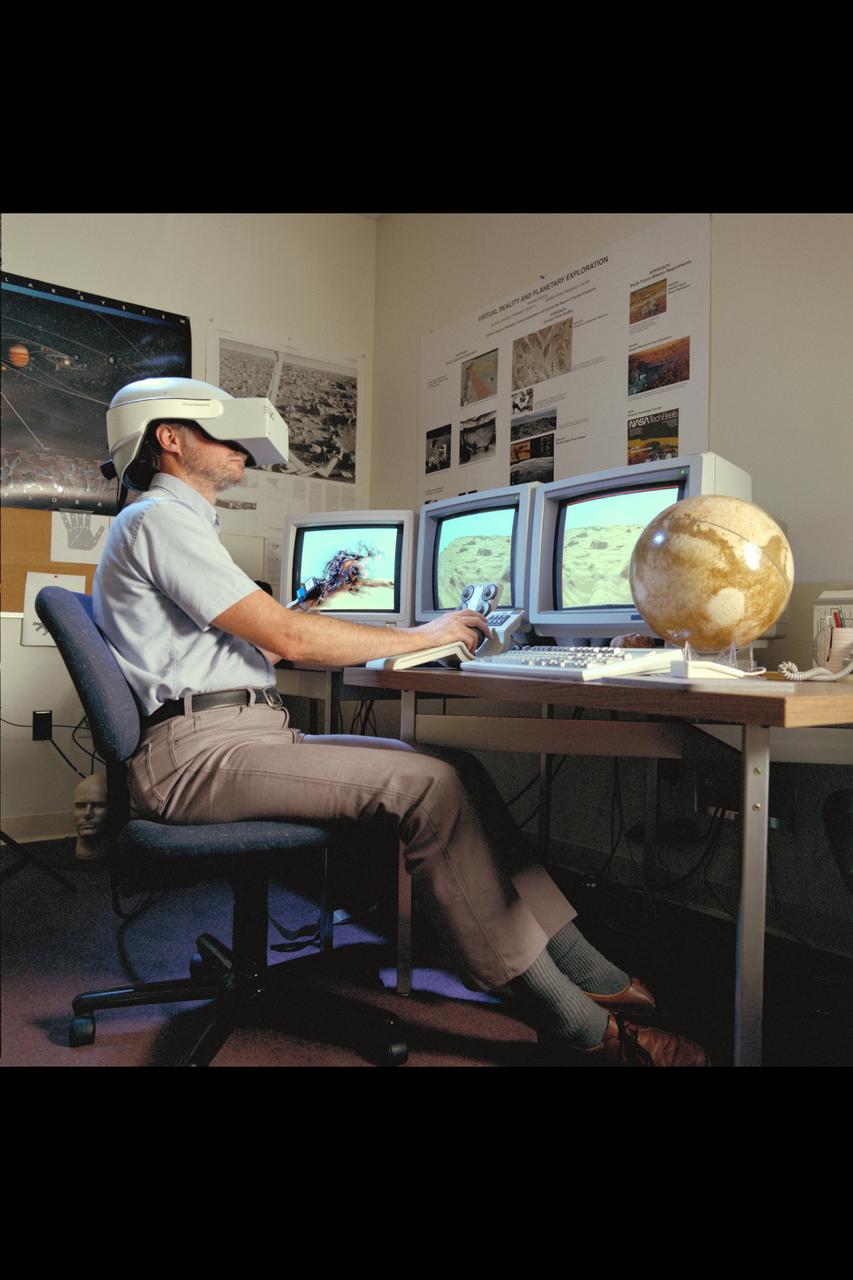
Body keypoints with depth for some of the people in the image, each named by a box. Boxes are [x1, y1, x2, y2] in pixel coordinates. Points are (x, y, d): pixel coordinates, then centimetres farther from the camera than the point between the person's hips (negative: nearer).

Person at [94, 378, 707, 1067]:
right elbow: (284, 637, -15)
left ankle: (586, 974, -5)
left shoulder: (181, 524, 27)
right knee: (430, 786, -23)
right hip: (200, 752, -9)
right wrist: (419, 637, -6)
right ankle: (575, 1025, -14)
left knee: (456, 770, -5)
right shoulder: (158, 520, -7)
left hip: (251, 734, 9)